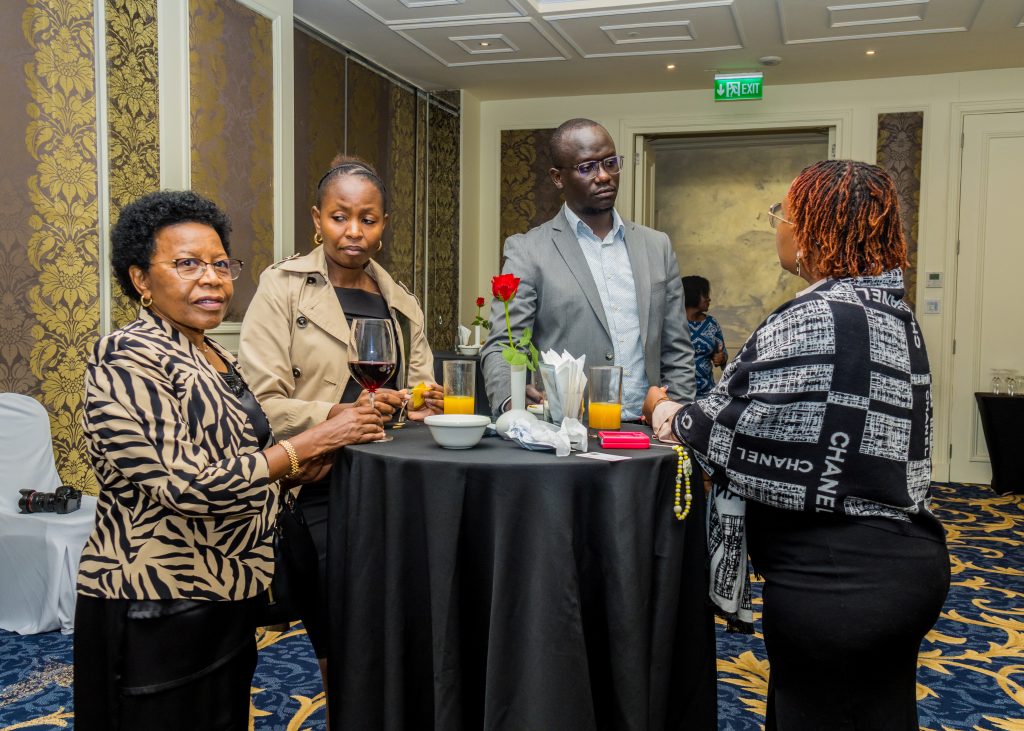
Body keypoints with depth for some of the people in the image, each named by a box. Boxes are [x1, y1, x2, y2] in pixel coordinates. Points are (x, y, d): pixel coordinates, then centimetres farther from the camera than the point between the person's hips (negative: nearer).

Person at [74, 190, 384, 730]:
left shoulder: (213, 357, 9)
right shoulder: (127, 359, -18)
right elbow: (190, 487, -26)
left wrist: (297, 467, 0)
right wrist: (315, 441, -19)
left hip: (224, 603, 8)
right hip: (157, 613, -8)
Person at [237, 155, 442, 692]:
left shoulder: (400, 303, 12)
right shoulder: (283, 288, -2)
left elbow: (420, 392, 18)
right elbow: (261, 403, -9)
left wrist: (426, 406, -6)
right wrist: (340, 413, -24)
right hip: (317, 491, -4)